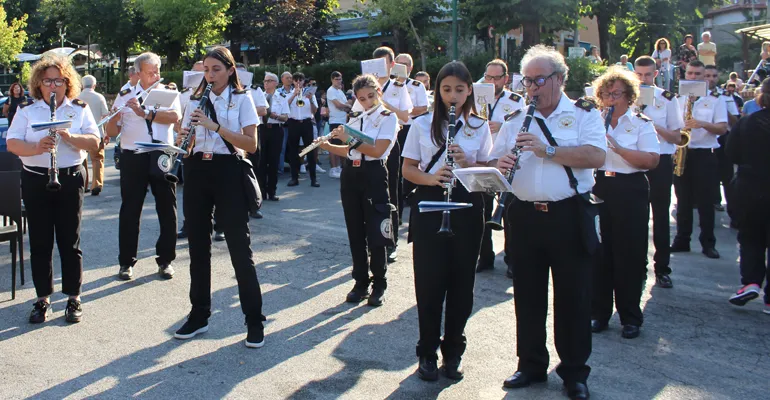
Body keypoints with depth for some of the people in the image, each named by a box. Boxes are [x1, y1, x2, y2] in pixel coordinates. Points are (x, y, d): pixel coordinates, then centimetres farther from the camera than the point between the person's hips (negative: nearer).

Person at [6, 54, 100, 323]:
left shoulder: (79, 109, 5)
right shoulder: (26, 110, 5)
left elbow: (94, 142, -4)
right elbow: (12, 144, -5)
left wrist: (69, 136, -21)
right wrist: (37, 147, -23)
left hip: (70, 180, 0)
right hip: (35, 180, 1)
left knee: (70, 241, 3)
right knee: (40, 242, 4)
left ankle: (73, 298, 13)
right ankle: (43, 299, 14)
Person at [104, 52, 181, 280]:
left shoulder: (168, 92, 6)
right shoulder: (125, 96, 5)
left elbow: (175, 116, -15)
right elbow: (111, 133, 1)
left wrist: (144, 113, -23)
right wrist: (115, 115, -19)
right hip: (133, 158, 0)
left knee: (167, 209, 4)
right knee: (130, 210, 3)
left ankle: (165, 260, 16)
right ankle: (126, 262, 14)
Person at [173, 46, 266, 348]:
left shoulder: (242, 100, -1)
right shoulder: (196, 100, 11)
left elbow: (251, 145, -11)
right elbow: (183, 138, 12)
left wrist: (215, 126, -20)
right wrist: (183, 138, -12)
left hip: (227, 171, -5)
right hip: (197, 171, 5)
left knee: (239, 246, -4)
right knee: (198, 245, 9)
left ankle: (254, 320, 3)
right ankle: (199, 314, 20)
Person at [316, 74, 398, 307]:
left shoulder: (388, 117, -5)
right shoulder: (355, 119, 13)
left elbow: (377, 150, -17)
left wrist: (348, 139, -14)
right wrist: (327, 146, 3)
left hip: (374, 176, -6)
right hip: (350, 176, 6)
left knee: (375, 233, -3)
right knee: (355, 232, 8)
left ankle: (379, 284, 9)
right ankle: (361, 282, 17)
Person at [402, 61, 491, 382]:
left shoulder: (479, 127, 5)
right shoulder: (422, 124, 3)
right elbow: (407, 169, 3)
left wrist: (466, 162, -16)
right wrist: (431, 178, -17)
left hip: (467, 206, 1)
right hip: (429, 205, -1)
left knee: (461, 282, 5)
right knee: (429, 281, 1)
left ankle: (453, 351, 20)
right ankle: (427, 352, 15)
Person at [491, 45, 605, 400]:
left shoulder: (584, 114, 1)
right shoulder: (516, 119, 13)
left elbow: (596, 157, -15)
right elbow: (495, 162, 12)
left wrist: (547, 150, -20)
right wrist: (499, 166, -12)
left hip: (569, 216, -3)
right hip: (525, 217, 4)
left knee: (573, 296, 5)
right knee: (527, 295, 10)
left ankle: (575, 371, 19)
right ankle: (531, 365, 25)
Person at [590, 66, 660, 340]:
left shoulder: (641, 124, 2)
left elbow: (652, 160, -12)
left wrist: (618, 147, -19)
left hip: (630, 193, -2)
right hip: (598, 191, 3)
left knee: (629, 255, 1)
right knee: (599, 253, 5)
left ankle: (631, 317, 12)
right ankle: (599, 313, 16)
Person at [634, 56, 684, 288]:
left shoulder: (667, 99, 0)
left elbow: (677, 137, -2)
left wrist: (655, 126, -16)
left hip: (660, 162, -1)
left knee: (661, 216, 4)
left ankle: (662, 269, 13)